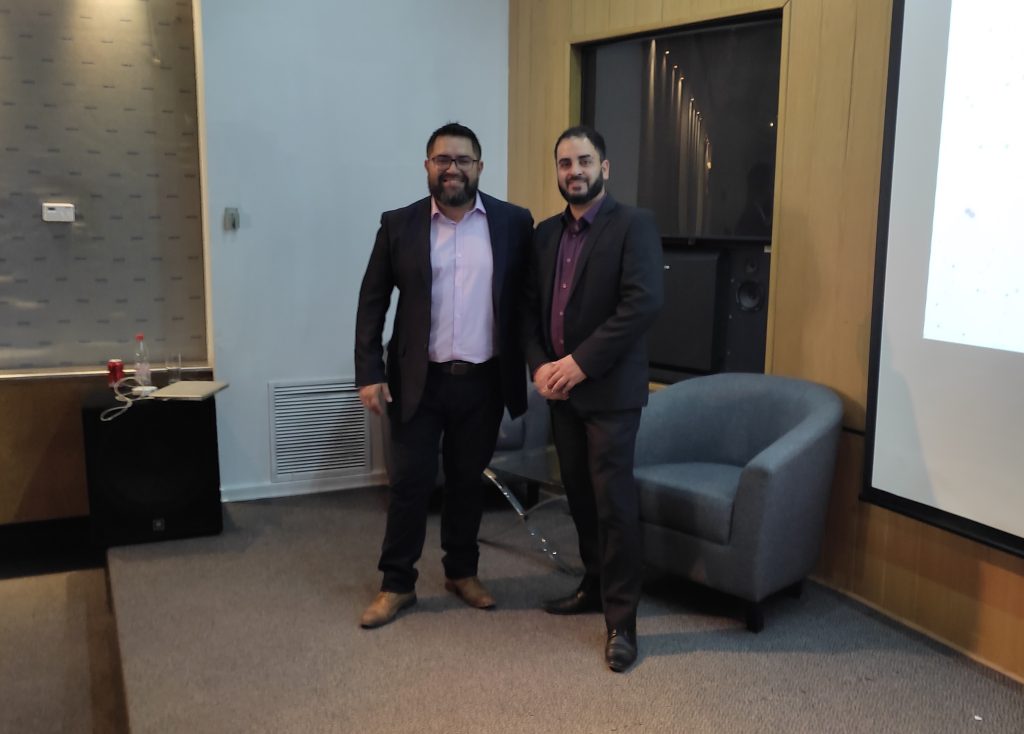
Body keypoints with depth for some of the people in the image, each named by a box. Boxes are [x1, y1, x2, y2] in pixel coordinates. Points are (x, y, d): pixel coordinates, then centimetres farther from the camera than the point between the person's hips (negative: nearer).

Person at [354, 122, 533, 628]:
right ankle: (397, 584, 20)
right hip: (418, 380, -1)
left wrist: (534, 364, 0)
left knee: (467, 481, 13)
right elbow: (372, 302, 1)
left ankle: (462, 572, 31)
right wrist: (369, 373, -6)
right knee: (410, 483, 4)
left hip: (483, 381, 1)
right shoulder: (399, 225, -1)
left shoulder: (514, 223, 0)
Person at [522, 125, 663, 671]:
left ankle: (621, 621, 5)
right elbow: (529, 307, 12)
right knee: (580, 496, 14)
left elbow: (643, 303, -18)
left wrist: (580, 363, -19)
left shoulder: (633, 225, -7)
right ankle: (595, 587, 31)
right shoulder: (545, 234, 13)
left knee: (613, 502, -5)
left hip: (610, 389, -6)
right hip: (560, 389, 6)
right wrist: (539, 365, -5)